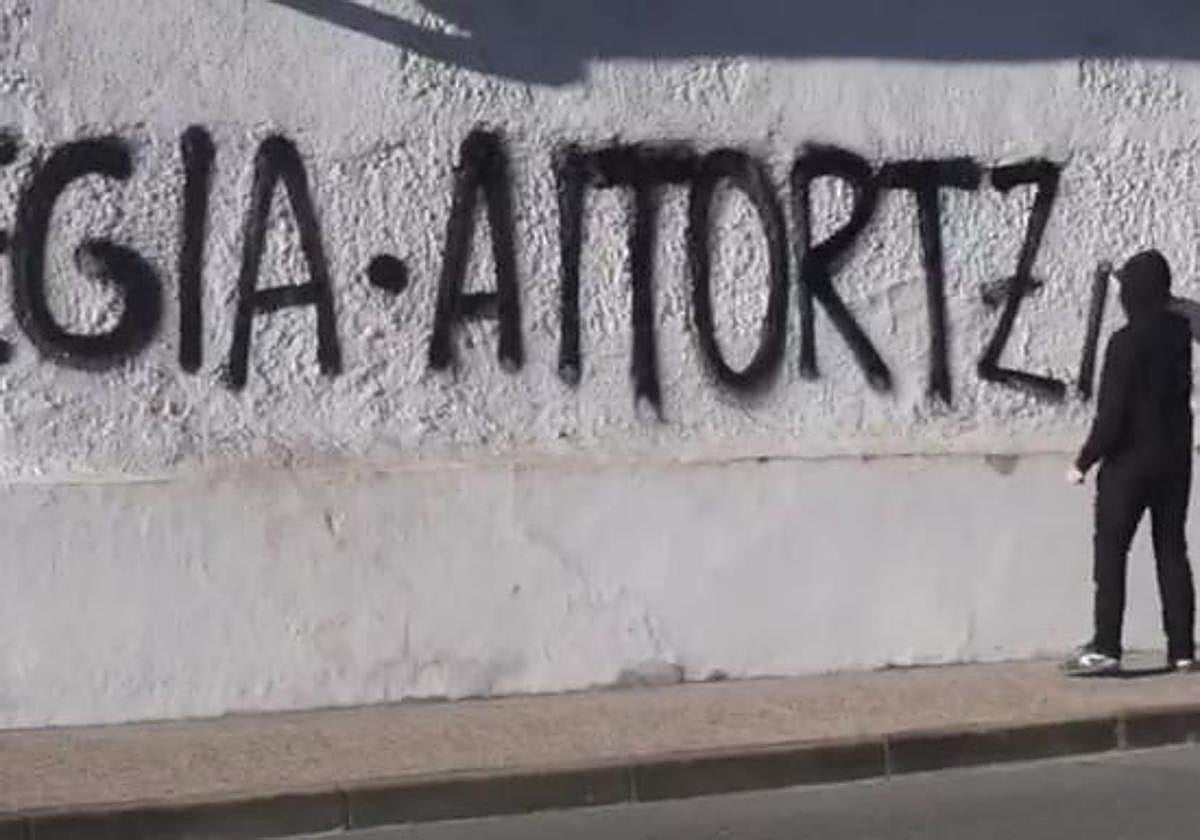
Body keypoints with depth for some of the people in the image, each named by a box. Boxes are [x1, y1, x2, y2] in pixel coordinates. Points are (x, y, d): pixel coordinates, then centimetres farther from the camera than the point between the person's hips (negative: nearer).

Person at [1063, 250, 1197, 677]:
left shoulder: (1127, 342, -18)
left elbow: (1111, 414, -19)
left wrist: (1084, 461, -9)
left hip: (1129, 463, -6)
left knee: (1110, 553, 0)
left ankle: (1106, 648, -4)